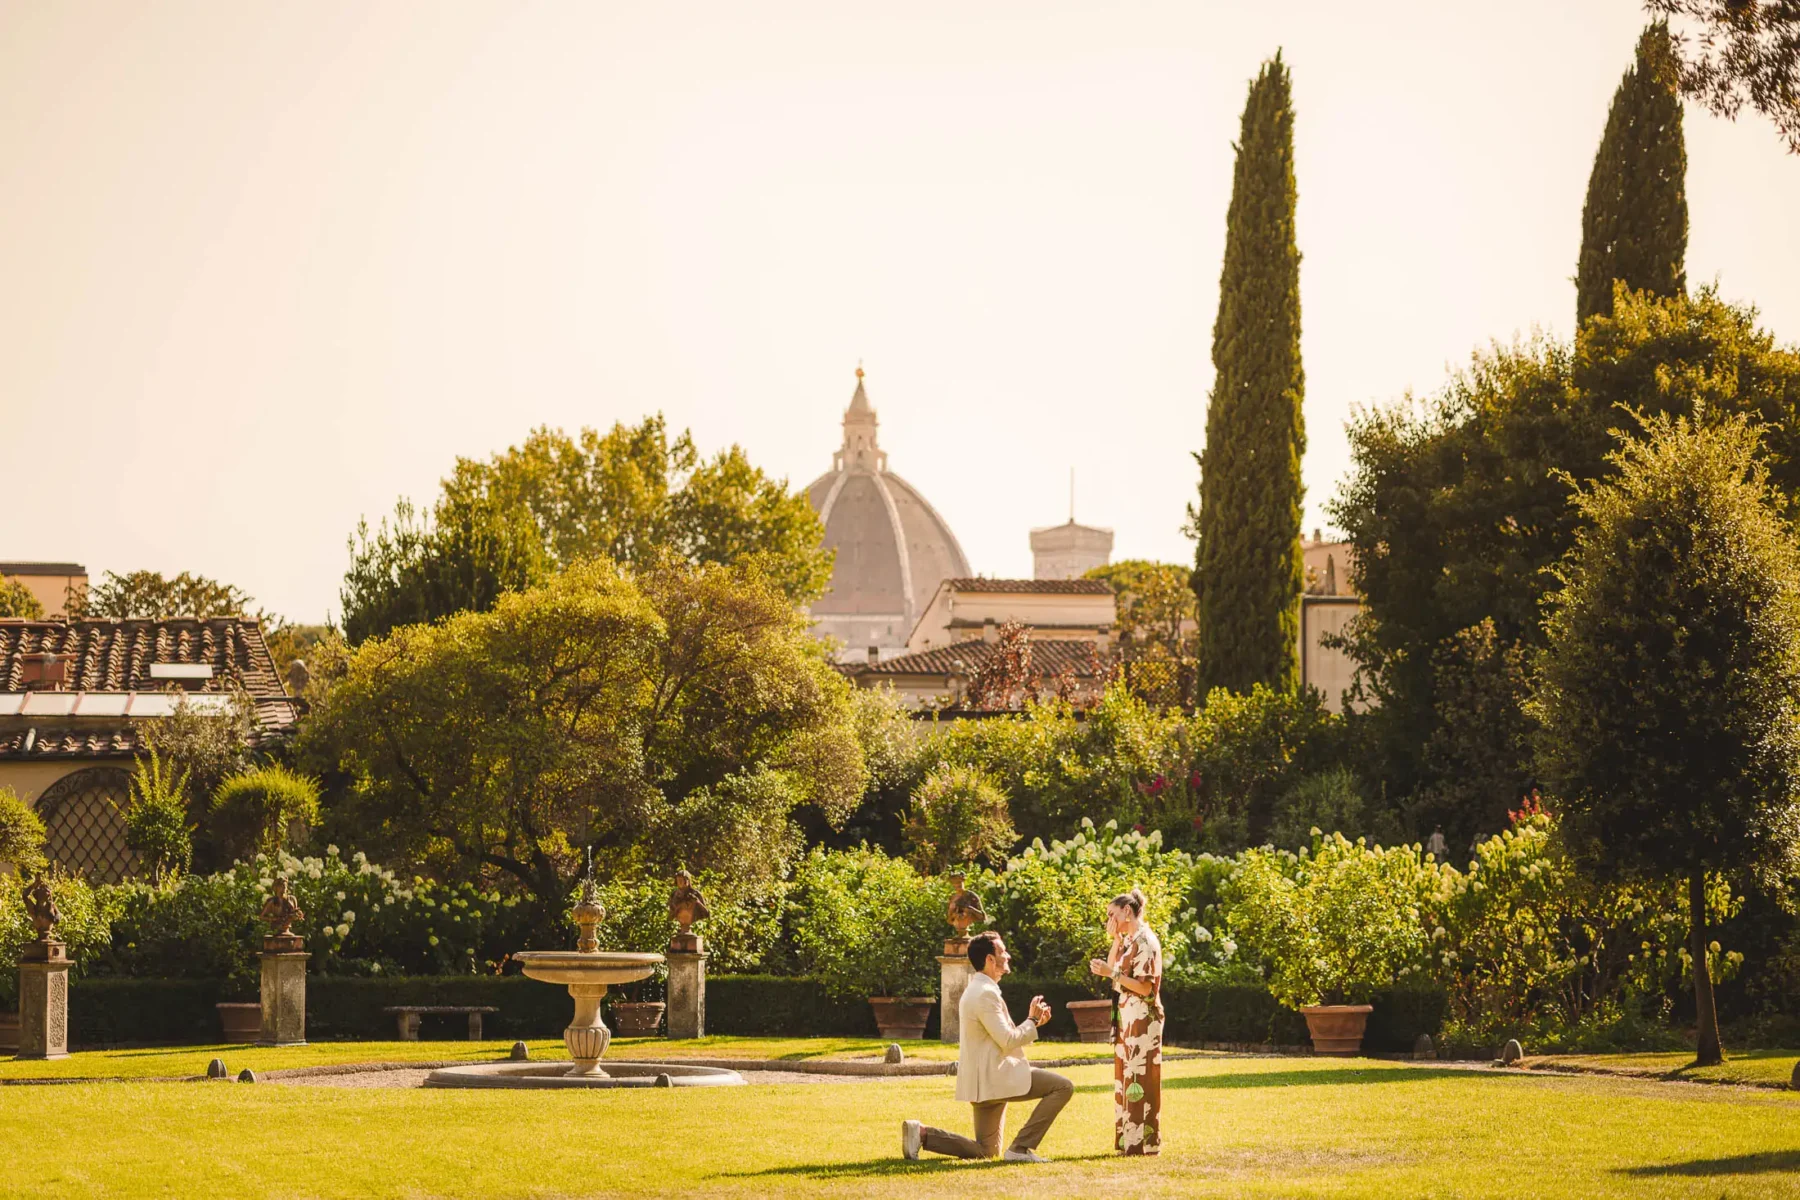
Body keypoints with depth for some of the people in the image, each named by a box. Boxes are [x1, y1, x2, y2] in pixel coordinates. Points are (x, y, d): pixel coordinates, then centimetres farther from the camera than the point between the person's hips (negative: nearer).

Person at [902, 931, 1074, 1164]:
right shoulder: (986, 994, -16)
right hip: (994, 1077, -10)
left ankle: (921, 1134, 6)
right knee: (1063, 1086, -15)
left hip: (984, 1081, 10)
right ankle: (1021, 1147, -14)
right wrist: (1032, 1020, -6)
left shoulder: (976, 990, 18)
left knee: (985, 1151, 17)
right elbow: (1008, 1041, -20)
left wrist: (1033, 1022, 11)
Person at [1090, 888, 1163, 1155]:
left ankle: (1145, 1142, -6)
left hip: (1142, 1020, -10)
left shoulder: (1145, 941, -14)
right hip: (1127, 1021, 10)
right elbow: (1114, 967, 15)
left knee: (1140, 1080, -7)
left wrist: (1111, 972, -21)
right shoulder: (1129, 941, 15)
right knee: (1126, 1080, 11)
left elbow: (1144, 986, -19)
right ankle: (1130, 1140, 14)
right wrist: (1114, 939, 7)